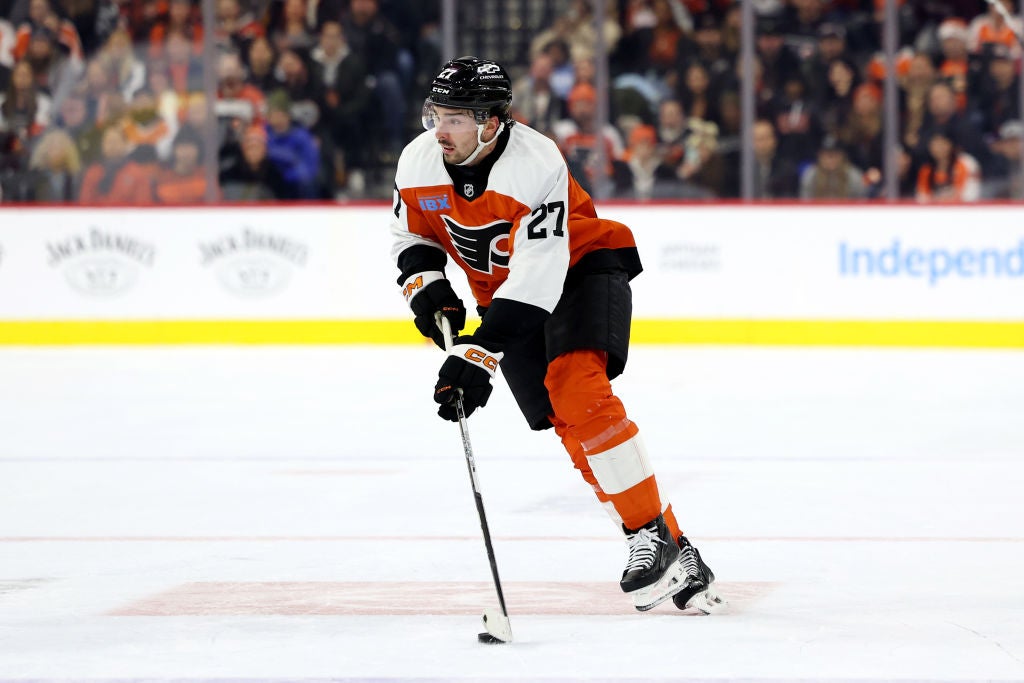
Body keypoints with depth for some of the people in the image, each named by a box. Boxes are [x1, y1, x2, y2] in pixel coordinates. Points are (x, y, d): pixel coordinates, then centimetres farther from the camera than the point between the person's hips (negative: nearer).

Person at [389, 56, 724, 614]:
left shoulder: (538, 165, -31)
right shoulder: (419, 163, -12)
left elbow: (537, 279, -36)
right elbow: (412, 236, 8)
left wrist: (478, 355, -41)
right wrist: (426, 287, -13)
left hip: (582, 268, -6)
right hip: (502, 290, 6)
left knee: (575, 386, -29)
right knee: (569, 423, -6)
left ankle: (655, 537, -25)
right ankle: (675, 555, -3)